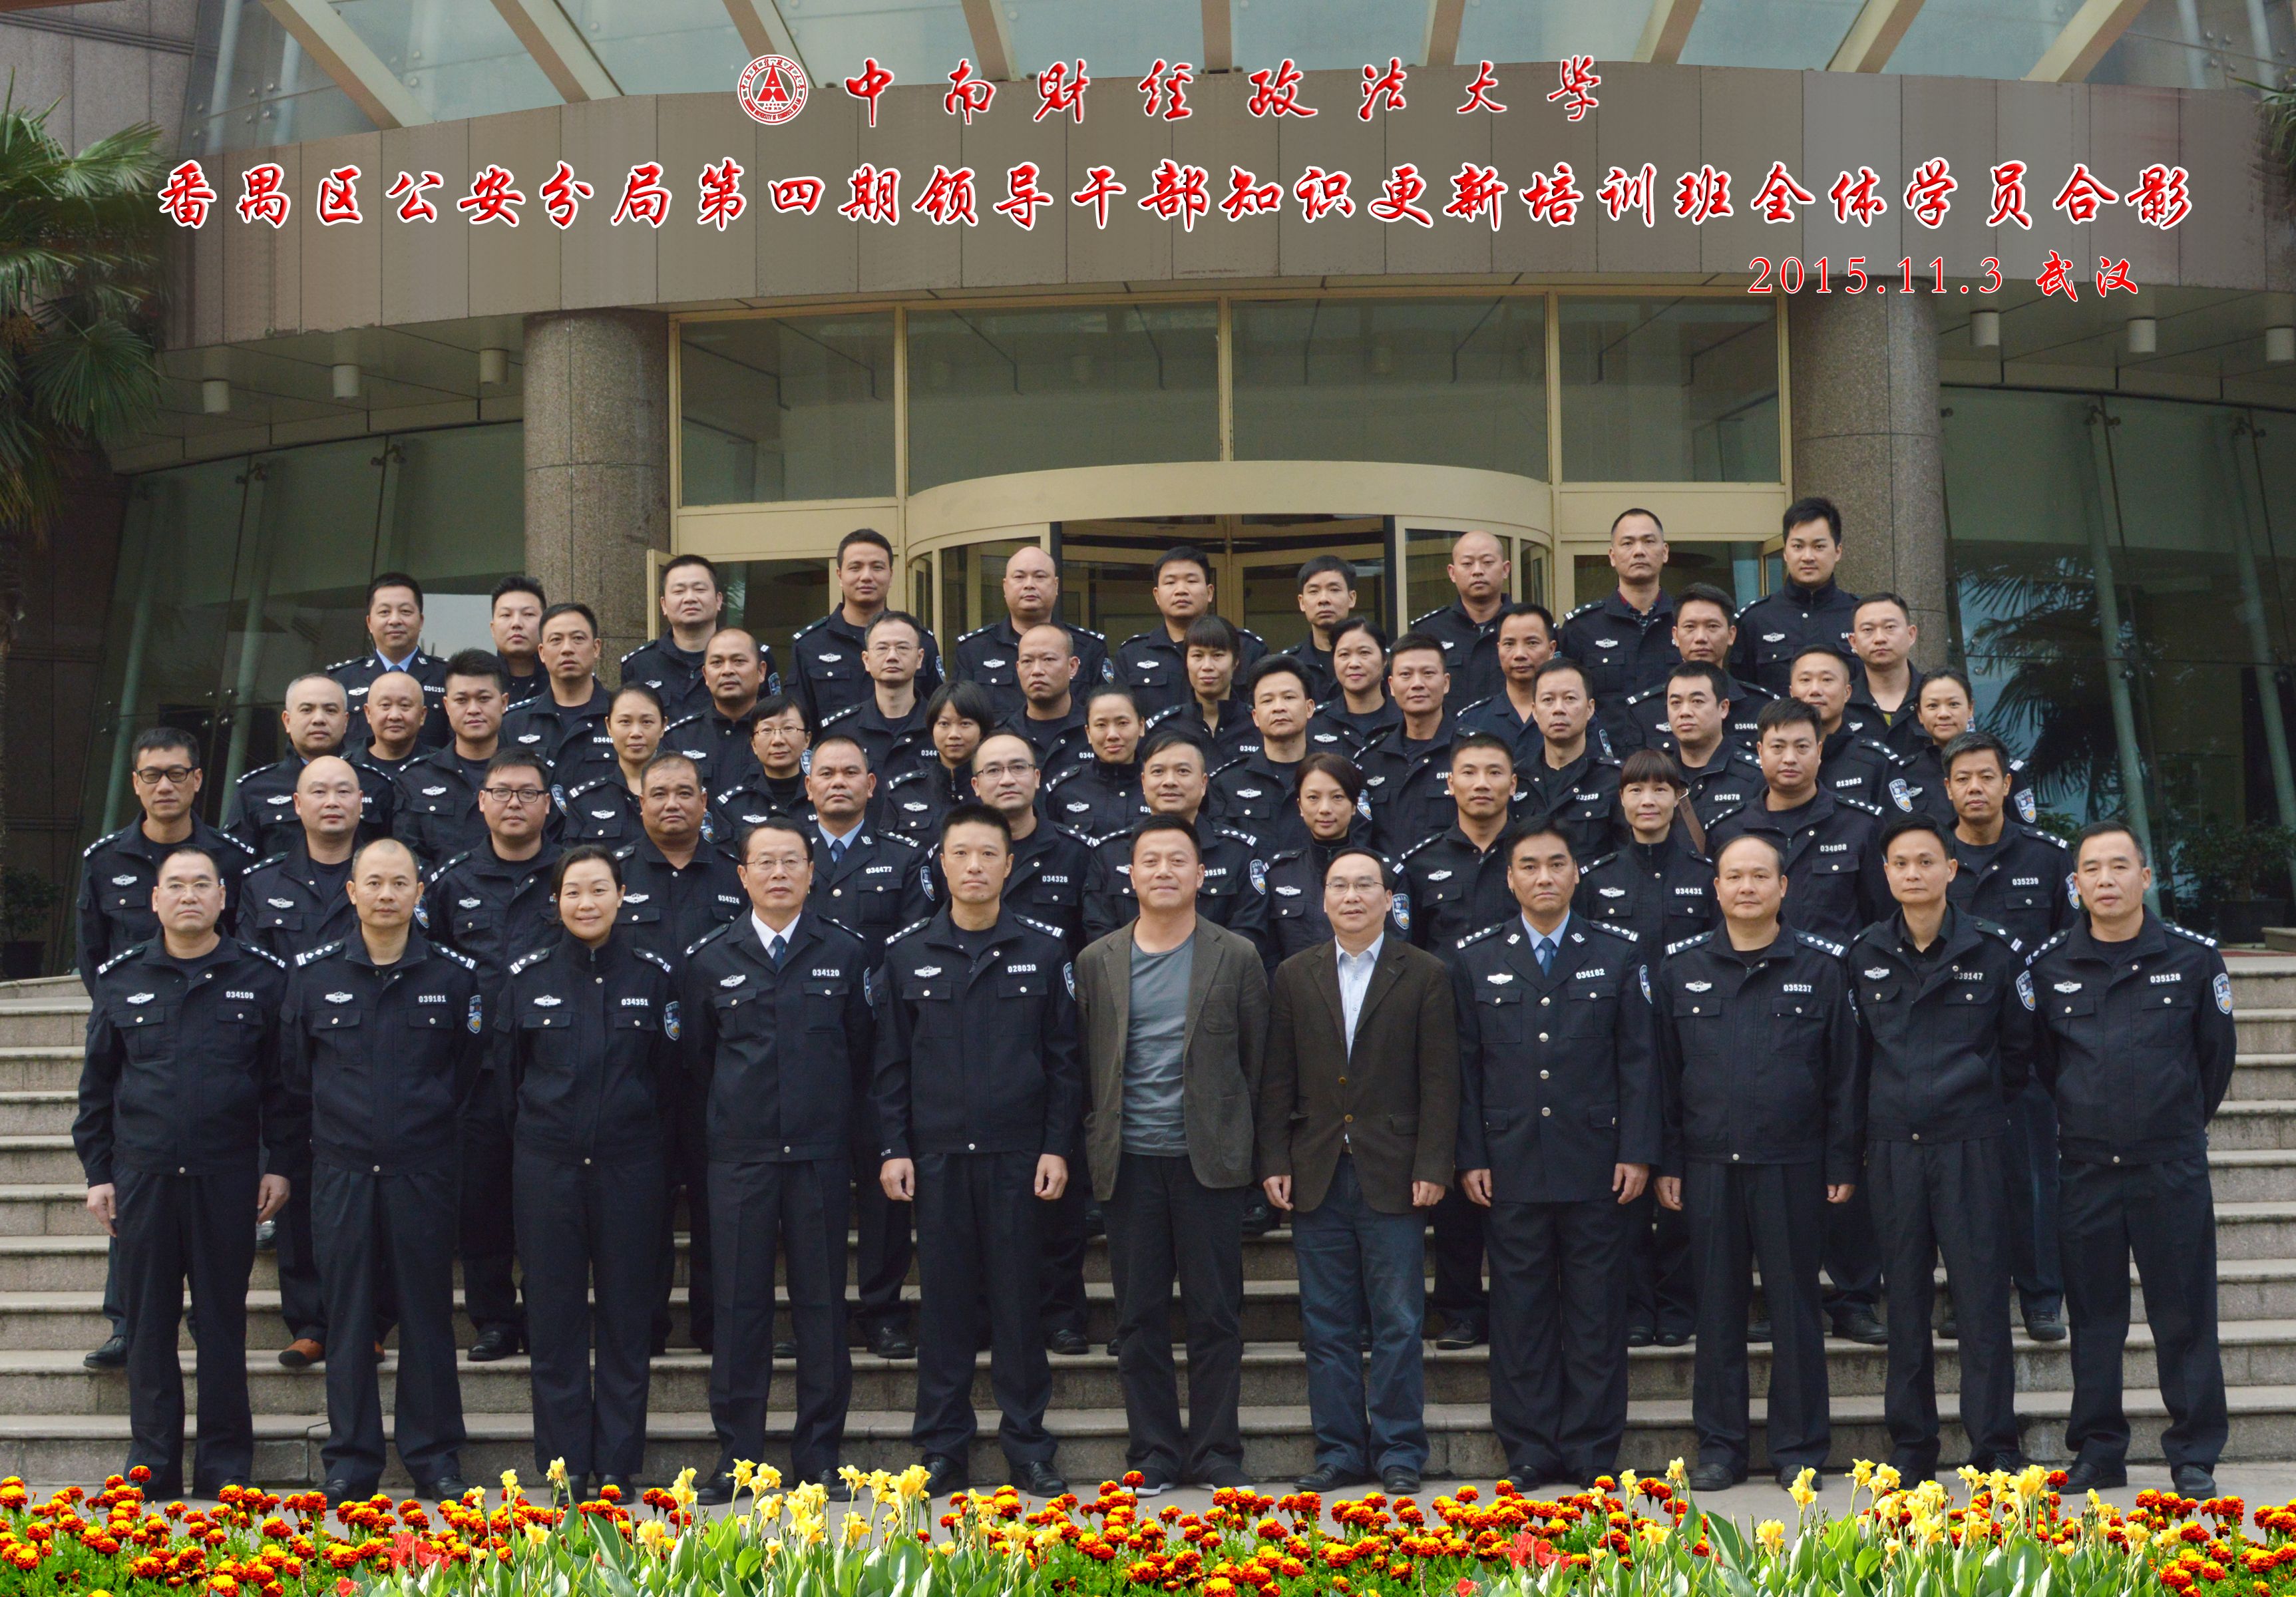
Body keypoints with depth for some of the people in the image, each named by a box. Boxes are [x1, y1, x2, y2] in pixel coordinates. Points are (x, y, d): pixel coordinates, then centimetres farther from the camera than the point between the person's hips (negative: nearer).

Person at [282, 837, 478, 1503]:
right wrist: (335, 1127, 12)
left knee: (427, 1313, 4)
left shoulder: (456, 974, 1)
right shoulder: (313, 972, 4)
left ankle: (434, 1455, 13)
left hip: (425, 1171, -1)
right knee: (347, 1316, 4)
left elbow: (471, 1069, 10)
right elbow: (294, 1071, 13)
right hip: (341, 1169, 1)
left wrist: (431, 1120, 8)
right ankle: (351, 1458, 13)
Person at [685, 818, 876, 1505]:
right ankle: (735, 1454, 10)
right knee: (739, 1303, 1)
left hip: (819, 1156, 0)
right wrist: (706, 1141, 9)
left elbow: (864, 1051, 9)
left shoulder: (846, 953, 5)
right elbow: (695, 1059, 12)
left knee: (821, 1301, 2)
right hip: (738, 1158, 0)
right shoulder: (711, 959, 6)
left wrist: (851, 1136, 6)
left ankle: (819, 1454, 11)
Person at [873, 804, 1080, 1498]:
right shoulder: (907, 956, 7)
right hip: (935, 1155, 1)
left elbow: (1063, 1061, 5)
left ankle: (1027, 1444, 11)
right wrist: (892, 1148, 0)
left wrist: (1058, 1147, -2)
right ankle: (944, 1447, 12)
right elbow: (891, 1064, 8)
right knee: (944, 1298, 4)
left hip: (1016, 1153, -1)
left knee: (1018, 1298, 2)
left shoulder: (1042, 953, 5)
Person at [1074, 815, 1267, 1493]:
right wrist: (1097, 1140, 7)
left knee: (1216, 1311, 2)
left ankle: (1216, 1451, 11)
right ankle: (1154, 1453, 14)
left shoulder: (1236, 958, 4)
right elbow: (1083, 1063, 11)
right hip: (1129, 1159, 1)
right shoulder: (1097, 962, 8)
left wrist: (1244, 1143, 5)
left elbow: (1257, 1060, 7)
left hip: (1210, 1158, -1)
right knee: (1140, 1316, 5)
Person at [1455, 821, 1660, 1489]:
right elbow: (1465, 1064, 6)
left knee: (1596, 1309, 3)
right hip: (1510, 1165, 1)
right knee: (1520, 1309, 4)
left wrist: (1637, 1152, -3)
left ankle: (1592, 1451, 12)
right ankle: (1529, 1451, 13)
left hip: (1596, 1164, 0)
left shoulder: (1618, 953, 6)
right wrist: (1470, 1157, 0)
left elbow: (1639, 1058, 4)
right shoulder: (1477, 958, 7)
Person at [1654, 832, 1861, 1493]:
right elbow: (1664, 1072, 8)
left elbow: (1844, 1072, 4)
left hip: (1792, 1164, -1)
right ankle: (1719, 1445, 15)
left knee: (1795, 1306, 4)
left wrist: (1842, 1162, -1)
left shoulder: (1820, 967, 3)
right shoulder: (1680, 969, 7)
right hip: (1707, 1165, 1)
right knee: (1717, 1306, 6)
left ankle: (1800, 1448, 13)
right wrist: (1666, 1162, 3)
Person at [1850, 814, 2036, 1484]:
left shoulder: (1994, 949, 0)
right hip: (1893, 1146, 2)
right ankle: (1911, 1446, 14)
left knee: (1982, 1292, -3)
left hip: (1971, 1144, -2)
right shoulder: (1865, 954, 5)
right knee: (1905, 1296, 6)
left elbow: (2018, 1046, 10)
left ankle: (1995, 1444, 5)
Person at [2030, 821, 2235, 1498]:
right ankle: (2098, 1452, 16)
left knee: (2184, 1315, 1)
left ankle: (2195, 1456, 10)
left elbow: (2216, 1054, 10)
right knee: (2093, 1316, 7)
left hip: (2172, 1168, -1)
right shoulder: (2048, 966, 2)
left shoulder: (2194, 958, -1)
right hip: (2085, 1168, 1)